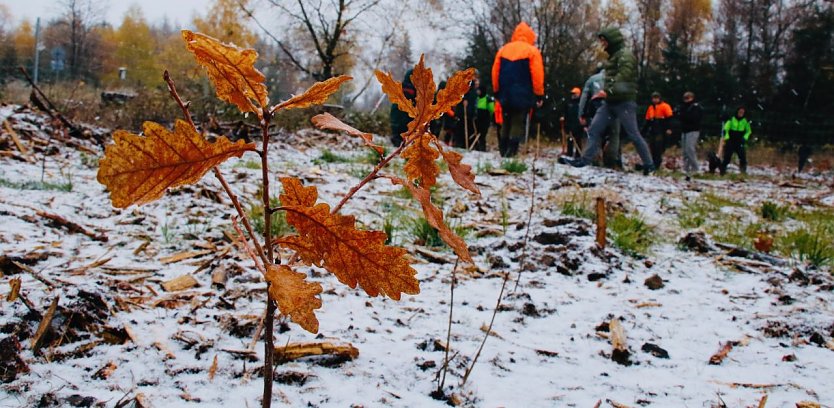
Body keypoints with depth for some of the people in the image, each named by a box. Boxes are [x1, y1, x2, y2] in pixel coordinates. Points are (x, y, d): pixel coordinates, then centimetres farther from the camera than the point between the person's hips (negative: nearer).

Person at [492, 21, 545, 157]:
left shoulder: (503, 49, 11)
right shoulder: (532, 51, -4)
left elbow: (495, 72, 11)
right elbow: (537, 75, -8)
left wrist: (497, 91, 19)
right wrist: (539, 94, -2)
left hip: (505, 94, 5)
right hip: (523, 95, -5)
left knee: (506, 123, 17)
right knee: (518, 123, -2)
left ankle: (503, 151, 18)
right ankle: (511, 152, -12)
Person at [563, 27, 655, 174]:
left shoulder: (625, 55, -8)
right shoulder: (613, 56, 20)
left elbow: (622, 77, -21)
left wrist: (608, 91, -29)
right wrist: (606, 92, 13)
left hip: (624, 102, -9)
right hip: (610, 102, 9)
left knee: (633, 134, -4)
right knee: (594, 129, -1)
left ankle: (648, 164, 7)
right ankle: (585, 159, -3)